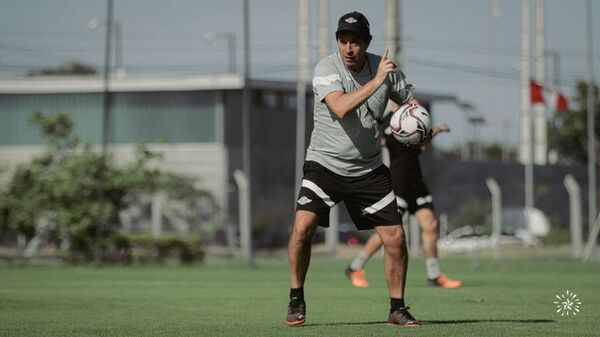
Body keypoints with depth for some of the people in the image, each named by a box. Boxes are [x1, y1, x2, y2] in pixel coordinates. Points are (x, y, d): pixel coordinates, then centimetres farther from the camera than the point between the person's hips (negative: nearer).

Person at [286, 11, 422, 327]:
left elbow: (410, 101, 12)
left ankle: (397, 308, 14)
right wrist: (376, 81, -35)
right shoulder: (326, 68, -15)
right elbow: (340, 108, -31)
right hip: (325, 163, -3)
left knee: (395, 237, -2)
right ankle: (296, 300, -1)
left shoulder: (385, 68, -3)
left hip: (369, 169, 3)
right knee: (302, 227, -20)